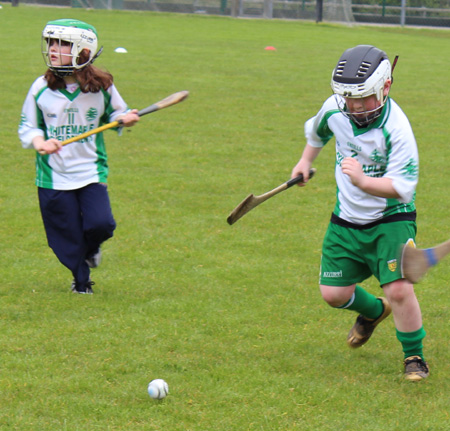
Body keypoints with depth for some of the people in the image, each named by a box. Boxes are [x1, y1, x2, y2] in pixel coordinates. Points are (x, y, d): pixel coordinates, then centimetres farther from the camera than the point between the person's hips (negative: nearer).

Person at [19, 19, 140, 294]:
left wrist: (125, 119, -12)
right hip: (54, 175, 0)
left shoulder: (102, 86, -6)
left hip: (91, 171, 0)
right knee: (68, 237, 4)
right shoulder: (41, 88, -6)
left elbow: (115, 113, 11)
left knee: (100, 224, -16)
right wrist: (40, 142, -18)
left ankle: (90, 249, 22)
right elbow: (27, 126, 3)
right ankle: (81, 281, 31)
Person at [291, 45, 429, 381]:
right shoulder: (334, 109, -9)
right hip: (347, 219, 5)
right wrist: (306, 159, 24)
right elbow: (317, 130, 18)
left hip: (391, 218, -5)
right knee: (333, 293, 5)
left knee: (399, 289, -21)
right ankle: (373, 311, 40)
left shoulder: (396, 129, -26)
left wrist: (363, 181, -44)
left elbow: (402, 187, -30)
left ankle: (414, 356, 4)